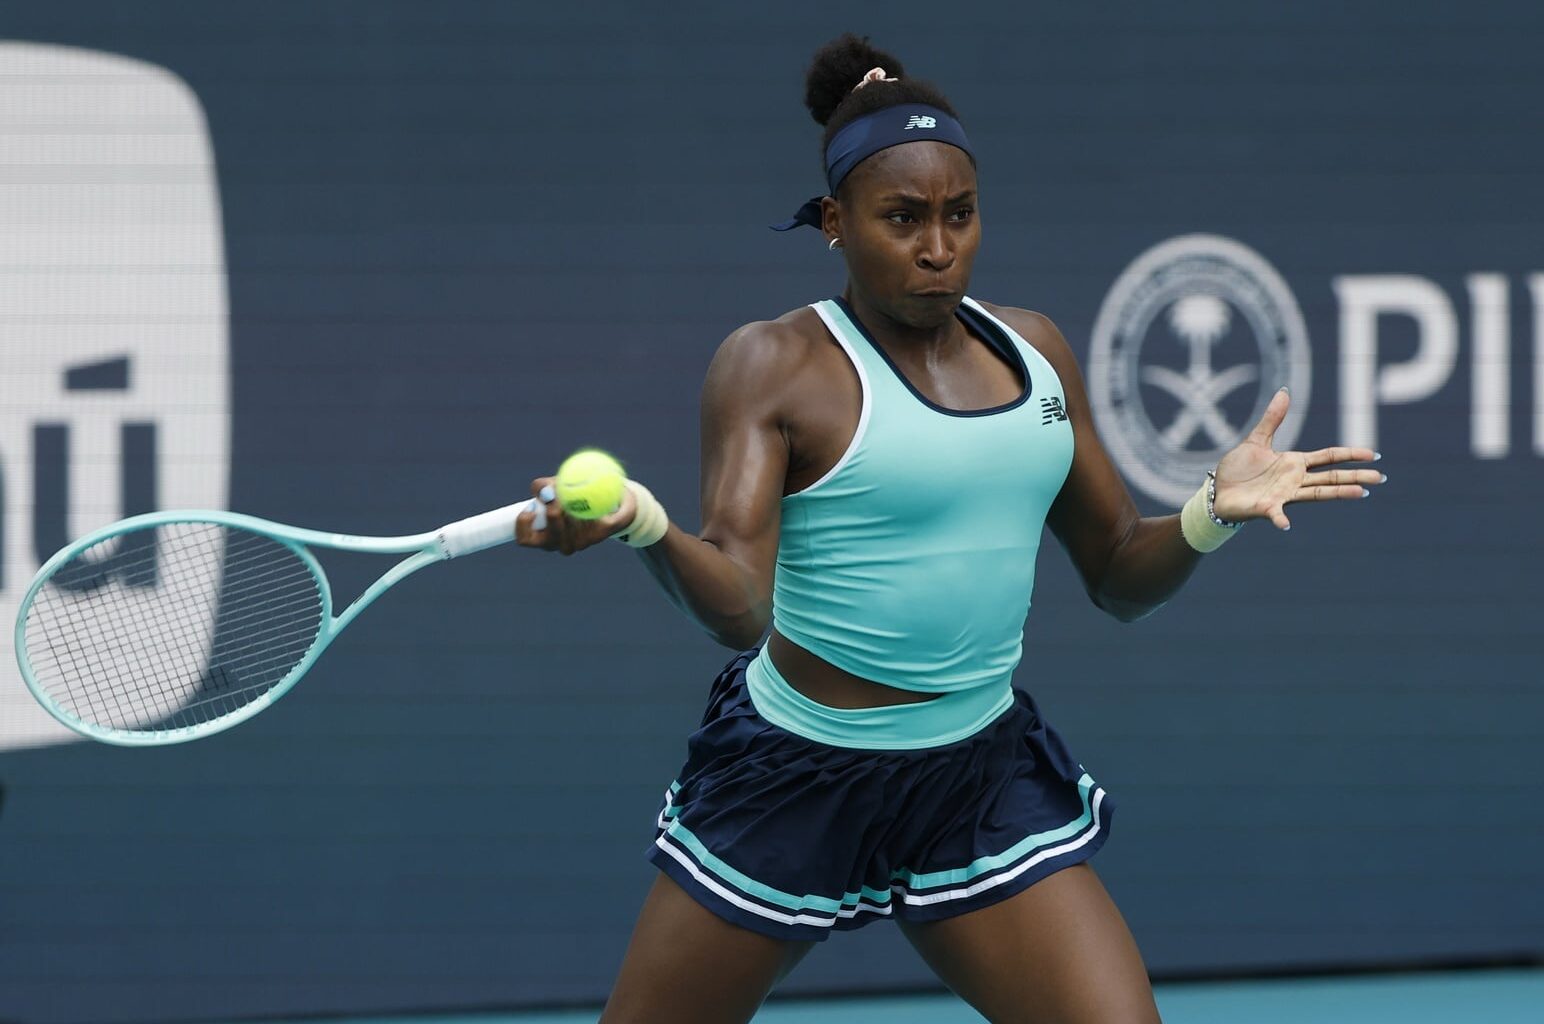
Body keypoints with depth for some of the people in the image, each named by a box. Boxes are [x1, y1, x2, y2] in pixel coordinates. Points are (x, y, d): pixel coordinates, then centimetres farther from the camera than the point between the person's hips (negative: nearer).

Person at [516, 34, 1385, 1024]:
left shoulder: (1033, 349, 6)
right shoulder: (773, 365, -11)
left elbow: (1122, 579, 11)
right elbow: (739, 603, -23)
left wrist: (1211, 513, -9)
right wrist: (644, 525, -43)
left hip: (984, 783, 4)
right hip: (794, 780, -4)